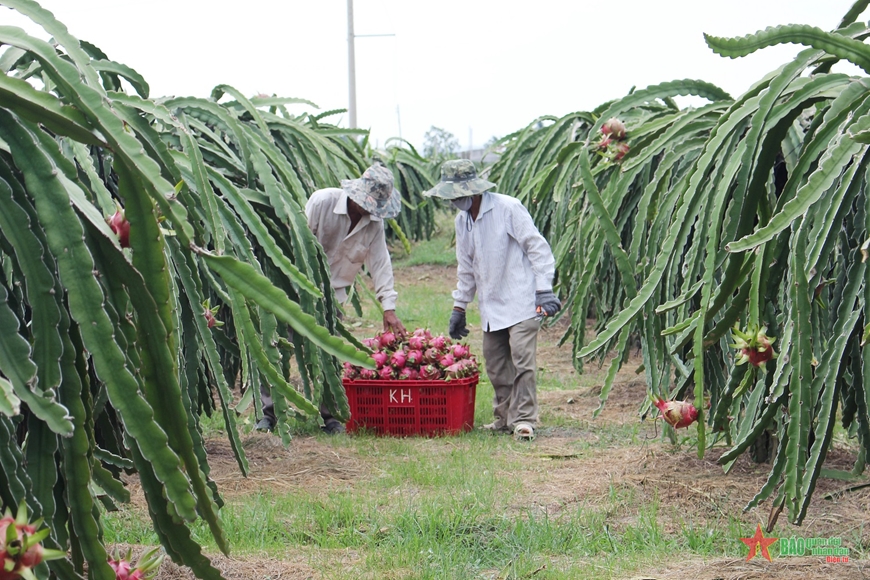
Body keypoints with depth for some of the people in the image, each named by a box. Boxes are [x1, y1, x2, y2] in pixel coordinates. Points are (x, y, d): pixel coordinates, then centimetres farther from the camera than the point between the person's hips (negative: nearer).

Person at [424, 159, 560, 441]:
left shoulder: (508, 208, -10)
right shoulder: (462, 220, 12)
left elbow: (537, 247, -10)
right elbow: (466, 266, 22)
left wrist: (544, 289, -16)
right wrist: (459, 306, 22)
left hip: (521, 302, -7)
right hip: (491, 307, 7)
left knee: (522, 362, -12)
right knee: (495, 365, 7)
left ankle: (524, 420, -9)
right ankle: (505, 416, 17)